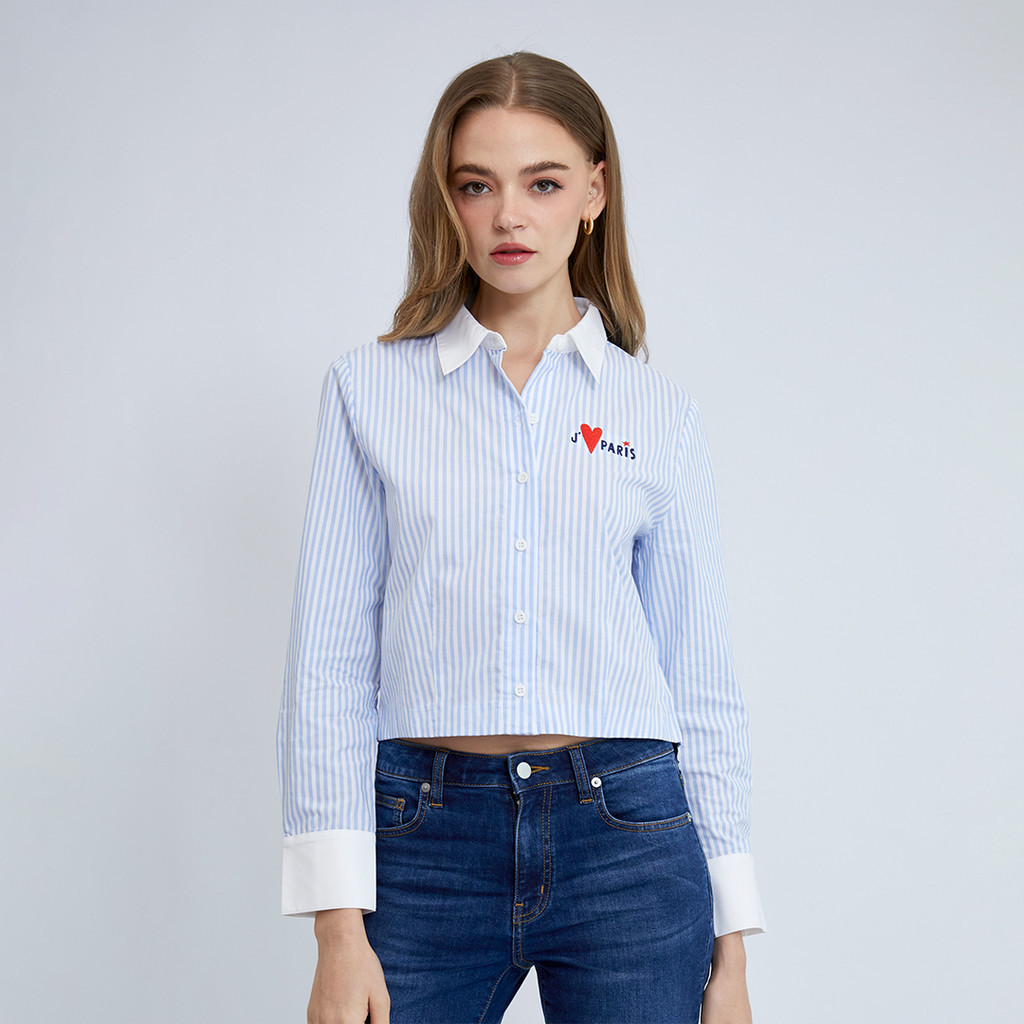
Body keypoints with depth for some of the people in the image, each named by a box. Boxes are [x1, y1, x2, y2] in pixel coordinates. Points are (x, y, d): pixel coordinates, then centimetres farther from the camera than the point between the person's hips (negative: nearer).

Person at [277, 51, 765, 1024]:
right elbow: (329, 657, 0)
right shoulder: (371, 387, 4)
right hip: (426, 836, 0)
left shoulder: (659, 413, 6)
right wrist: (340, 928, -6)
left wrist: (731, 944, 5)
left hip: (627, 837, 1)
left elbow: (701, 681, 7)